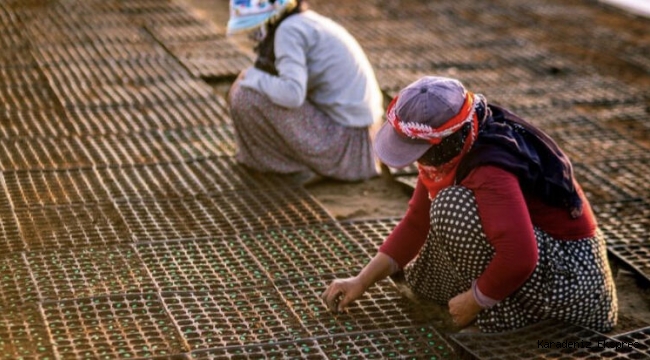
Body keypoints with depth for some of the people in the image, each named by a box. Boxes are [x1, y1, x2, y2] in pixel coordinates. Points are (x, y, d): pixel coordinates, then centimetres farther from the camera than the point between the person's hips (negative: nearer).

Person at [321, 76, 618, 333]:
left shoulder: (490, 173, -32)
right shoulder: (451, 147, -4)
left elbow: (519, 258, -40)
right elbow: (417, 221, 4)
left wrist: (473, 301, -22)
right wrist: (361, 281, 2)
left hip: (570, 272, -9)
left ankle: (509, 314, -13)